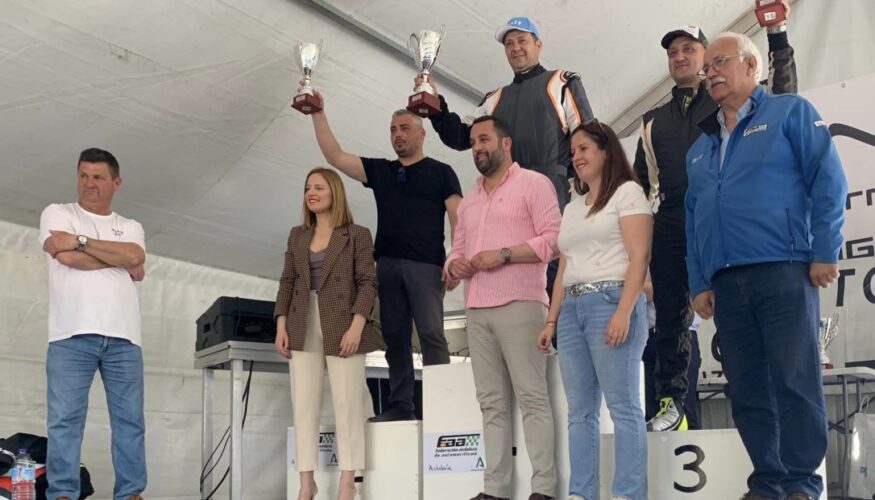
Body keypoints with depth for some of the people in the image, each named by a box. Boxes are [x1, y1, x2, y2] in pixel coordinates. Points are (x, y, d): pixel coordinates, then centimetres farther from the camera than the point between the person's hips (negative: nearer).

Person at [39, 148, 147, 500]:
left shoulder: (131, 227, 21)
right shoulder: (57, 214, 13)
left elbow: (135, 256, -2)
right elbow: (67, 257, -6)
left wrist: (81, 241, -4)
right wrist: (121, 261, 4)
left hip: (123, 338, 3)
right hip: (72, 335, -3)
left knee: (130, 419, 0)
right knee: (64, 418, -7)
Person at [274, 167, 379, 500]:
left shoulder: (357, 235, 3)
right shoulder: (297, 236, 17)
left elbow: (368, 282, -4)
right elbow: (287, 282, 14)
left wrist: (356, 326, -15)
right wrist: (281, 325, 3)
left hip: (341, 327, -4)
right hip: (303, 328, 4)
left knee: (347, 404, -3)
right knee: (303, 405, 0)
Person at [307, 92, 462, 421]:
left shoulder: (440, 172, 9)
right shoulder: (379, 171, 19)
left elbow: (457, 217, 0)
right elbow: (335, 156, 13)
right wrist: (318, 114, 7)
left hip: (426, 264, -4)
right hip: (387, 264, 4)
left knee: (431, 334, -10)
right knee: (395, 337, 3)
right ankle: (401, 405, 5)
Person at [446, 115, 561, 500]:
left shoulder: (533, 184, 3)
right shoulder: (468, 201, 24)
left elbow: (553, 239, -7)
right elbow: (457, 249, 24)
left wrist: (504, 255, -14)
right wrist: (454, 265, 1)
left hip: (519, 305, -6)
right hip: (476, 310, 7)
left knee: (531, 397, -6)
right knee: (491, 402, 5)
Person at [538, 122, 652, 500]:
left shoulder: (627, 192, 4)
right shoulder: (572, 207, 24)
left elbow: (639, 256, -7)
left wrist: (624, 312, -18)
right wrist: (551, 320, 14)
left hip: (610, 301, -7)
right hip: (571, 308, 7)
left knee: (623, 407, -8)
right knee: (579, 411, 3)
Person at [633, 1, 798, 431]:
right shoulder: (654, 122, 21)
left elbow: (782, 94, 0)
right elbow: (641, 183, 21)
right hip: (670, 228, 3)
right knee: (670, 315, 2)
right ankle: (672, 402, 6)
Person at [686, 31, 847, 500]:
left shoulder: (790, 112, 5)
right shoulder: (700, 147, 22)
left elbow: (828, 181, -3)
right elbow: (693, 219, 21)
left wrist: (825, 253, -11)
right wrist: (699, 284, 13)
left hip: (783, 270, -6)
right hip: (726, 282, 6)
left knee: (795, 380, -7)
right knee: (747, 389, 6)